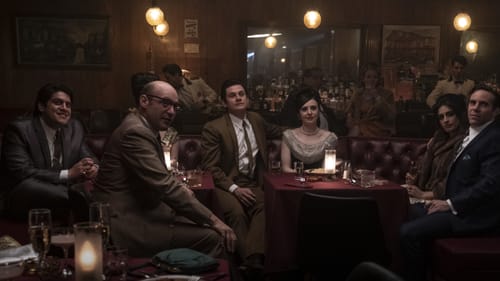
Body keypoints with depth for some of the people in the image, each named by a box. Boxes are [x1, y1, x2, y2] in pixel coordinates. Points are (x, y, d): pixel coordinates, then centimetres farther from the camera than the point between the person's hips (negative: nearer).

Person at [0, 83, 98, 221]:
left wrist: (93, 168, -18)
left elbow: (89, 158, 9)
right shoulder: (19, 129, -10)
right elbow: (22, 174, -20)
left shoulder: (75, 128, 7)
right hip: (26, 200, -3)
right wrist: (68, 174, -28)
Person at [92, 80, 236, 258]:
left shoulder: (145, 129, 13)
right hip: (128, 225, -10)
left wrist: (182, 191, -2)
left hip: (141, 211, 10)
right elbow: (165, 185, -24)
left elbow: (160, 180, 18)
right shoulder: (135, 132, -18)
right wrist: (212, 220, -21)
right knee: (211, 237, -17)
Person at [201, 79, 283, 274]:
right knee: (237, 213, -35)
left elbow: (277, 132, 37)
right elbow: (210, 167, -6)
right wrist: (234, 188, -17)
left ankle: (253, 259, -38)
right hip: (227, 184, -4)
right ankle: (251, 261, -30)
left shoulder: (256, 120, 15)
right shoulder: (213, 128, -2)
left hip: (254, 183, 4)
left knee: (264, 207, -30)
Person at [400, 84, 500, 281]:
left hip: (474, 215, -10)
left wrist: (450, 204, -20)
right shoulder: (473, 135, 16)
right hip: (459, 206, 10)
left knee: (409, 232, -21)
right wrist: (444, 200, 3)